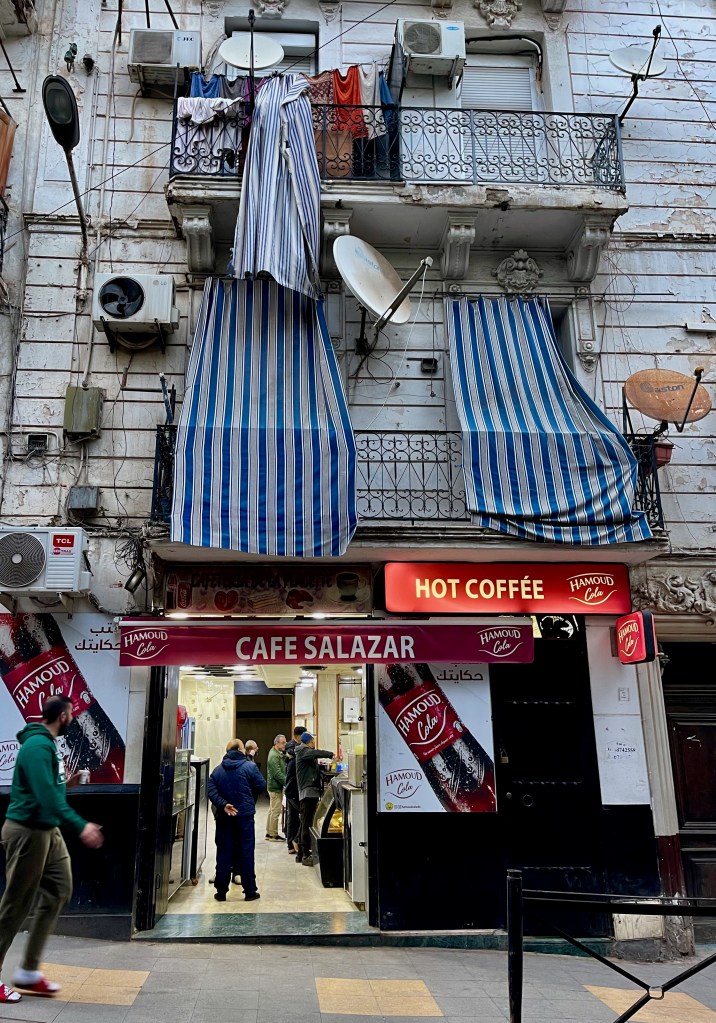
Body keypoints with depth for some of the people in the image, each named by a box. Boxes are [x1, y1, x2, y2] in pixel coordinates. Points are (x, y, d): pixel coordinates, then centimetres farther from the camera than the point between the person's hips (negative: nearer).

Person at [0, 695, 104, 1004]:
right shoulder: (37, 746, -21)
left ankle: (29, 971, 21)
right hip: (27, 831, -10)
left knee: (58, 893, 12)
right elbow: (46, 796, -30)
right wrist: (80, 827, -32)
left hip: (47, 830, 10)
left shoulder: (47, 743, 10)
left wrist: (65, 783, 9)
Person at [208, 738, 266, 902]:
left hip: (224, 817, 3)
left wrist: (223, 805, -15)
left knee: (223, 852, 8)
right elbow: (261, 786, -4)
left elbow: (211, 791, -7)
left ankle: (221, 891, 11)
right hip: (245, 815, -3)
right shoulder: (250, 766, -6)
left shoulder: (218, 769, 4)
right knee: (246, 852, 3)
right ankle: (250, 891, 7)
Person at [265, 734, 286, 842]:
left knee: (272, 811, 16)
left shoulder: (278, 754, 13)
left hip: (275, 786, 11)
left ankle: (269, 833, 24)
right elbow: (278, 774, -24)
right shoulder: (274, 756, -20)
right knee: (275, 811, -4)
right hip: (276, 787, -11)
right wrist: (287, 782, -22)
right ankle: (273, 835, 3)